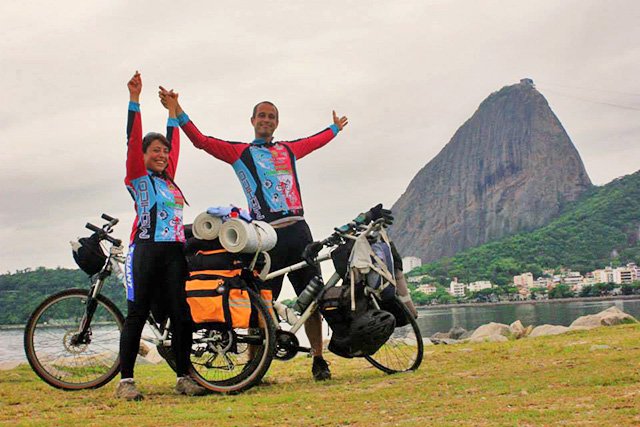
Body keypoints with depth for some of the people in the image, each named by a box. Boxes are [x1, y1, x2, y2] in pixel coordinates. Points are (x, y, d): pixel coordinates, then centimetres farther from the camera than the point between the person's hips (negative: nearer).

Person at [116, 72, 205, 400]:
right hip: (146, 250, -6)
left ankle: (184, 377, 7)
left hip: (174, 252, 6)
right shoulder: (138, 176, 4)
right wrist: (134, 99, -11)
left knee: (181, 313, 1)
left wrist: (172, 110, 35)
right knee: (137, 314, -5)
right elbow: (133, 140, -6)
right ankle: (126, 381, -1)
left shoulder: (169, 179, 20)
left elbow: (174, 143, 30)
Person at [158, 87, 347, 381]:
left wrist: (335, 127, 55)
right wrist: (178, 112, -8)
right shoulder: (239, 152, 9)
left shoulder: (288, 149, 21)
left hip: (298, 231, 4)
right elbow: (202, 141, 0)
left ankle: (318, 360, 14)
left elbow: (316, 141, 39)